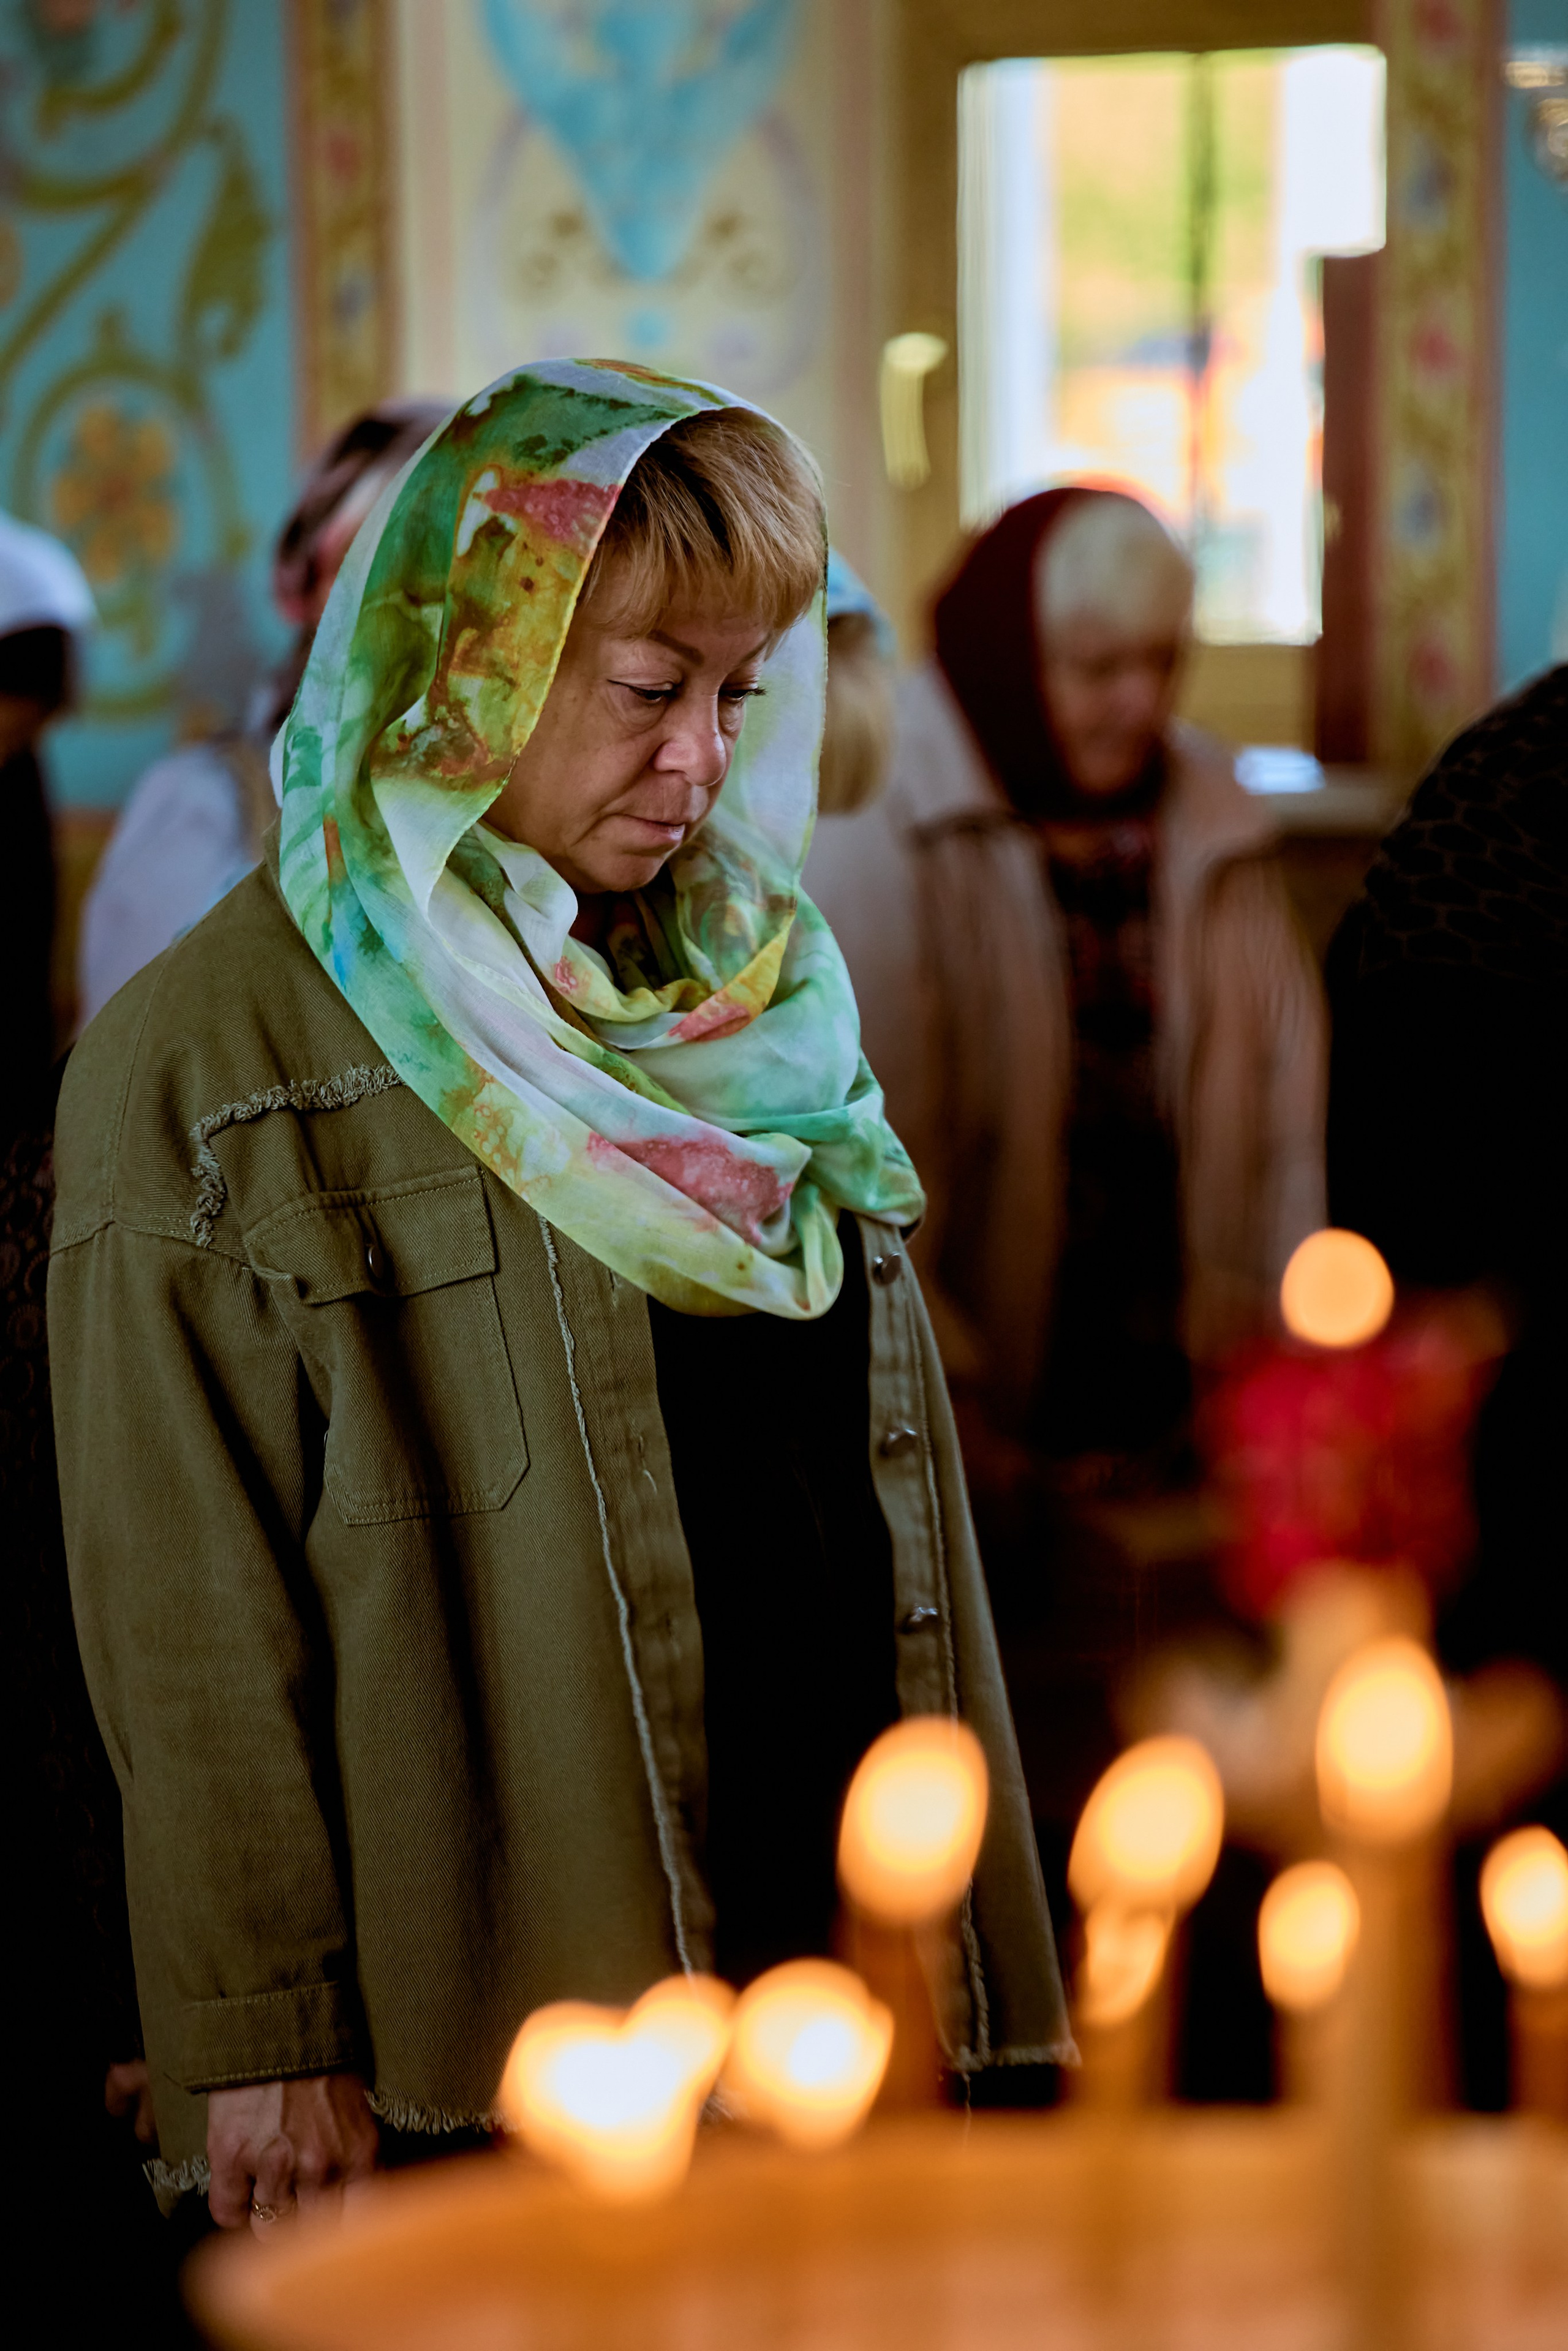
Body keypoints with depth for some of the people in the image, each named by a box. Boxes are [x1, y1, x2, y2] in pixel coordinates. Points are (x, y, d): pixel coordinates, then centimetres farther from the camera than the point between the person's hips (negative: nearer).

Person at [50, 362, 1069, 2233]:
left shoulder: (757, 1004, 11)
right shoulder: (204, 1066, -9)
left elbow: (885, 1486, 14)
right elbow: (188, 1606, -9)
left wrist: (967, 1927, 12)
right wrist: (261, 2028, -11)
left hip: (841, 1930, 6)